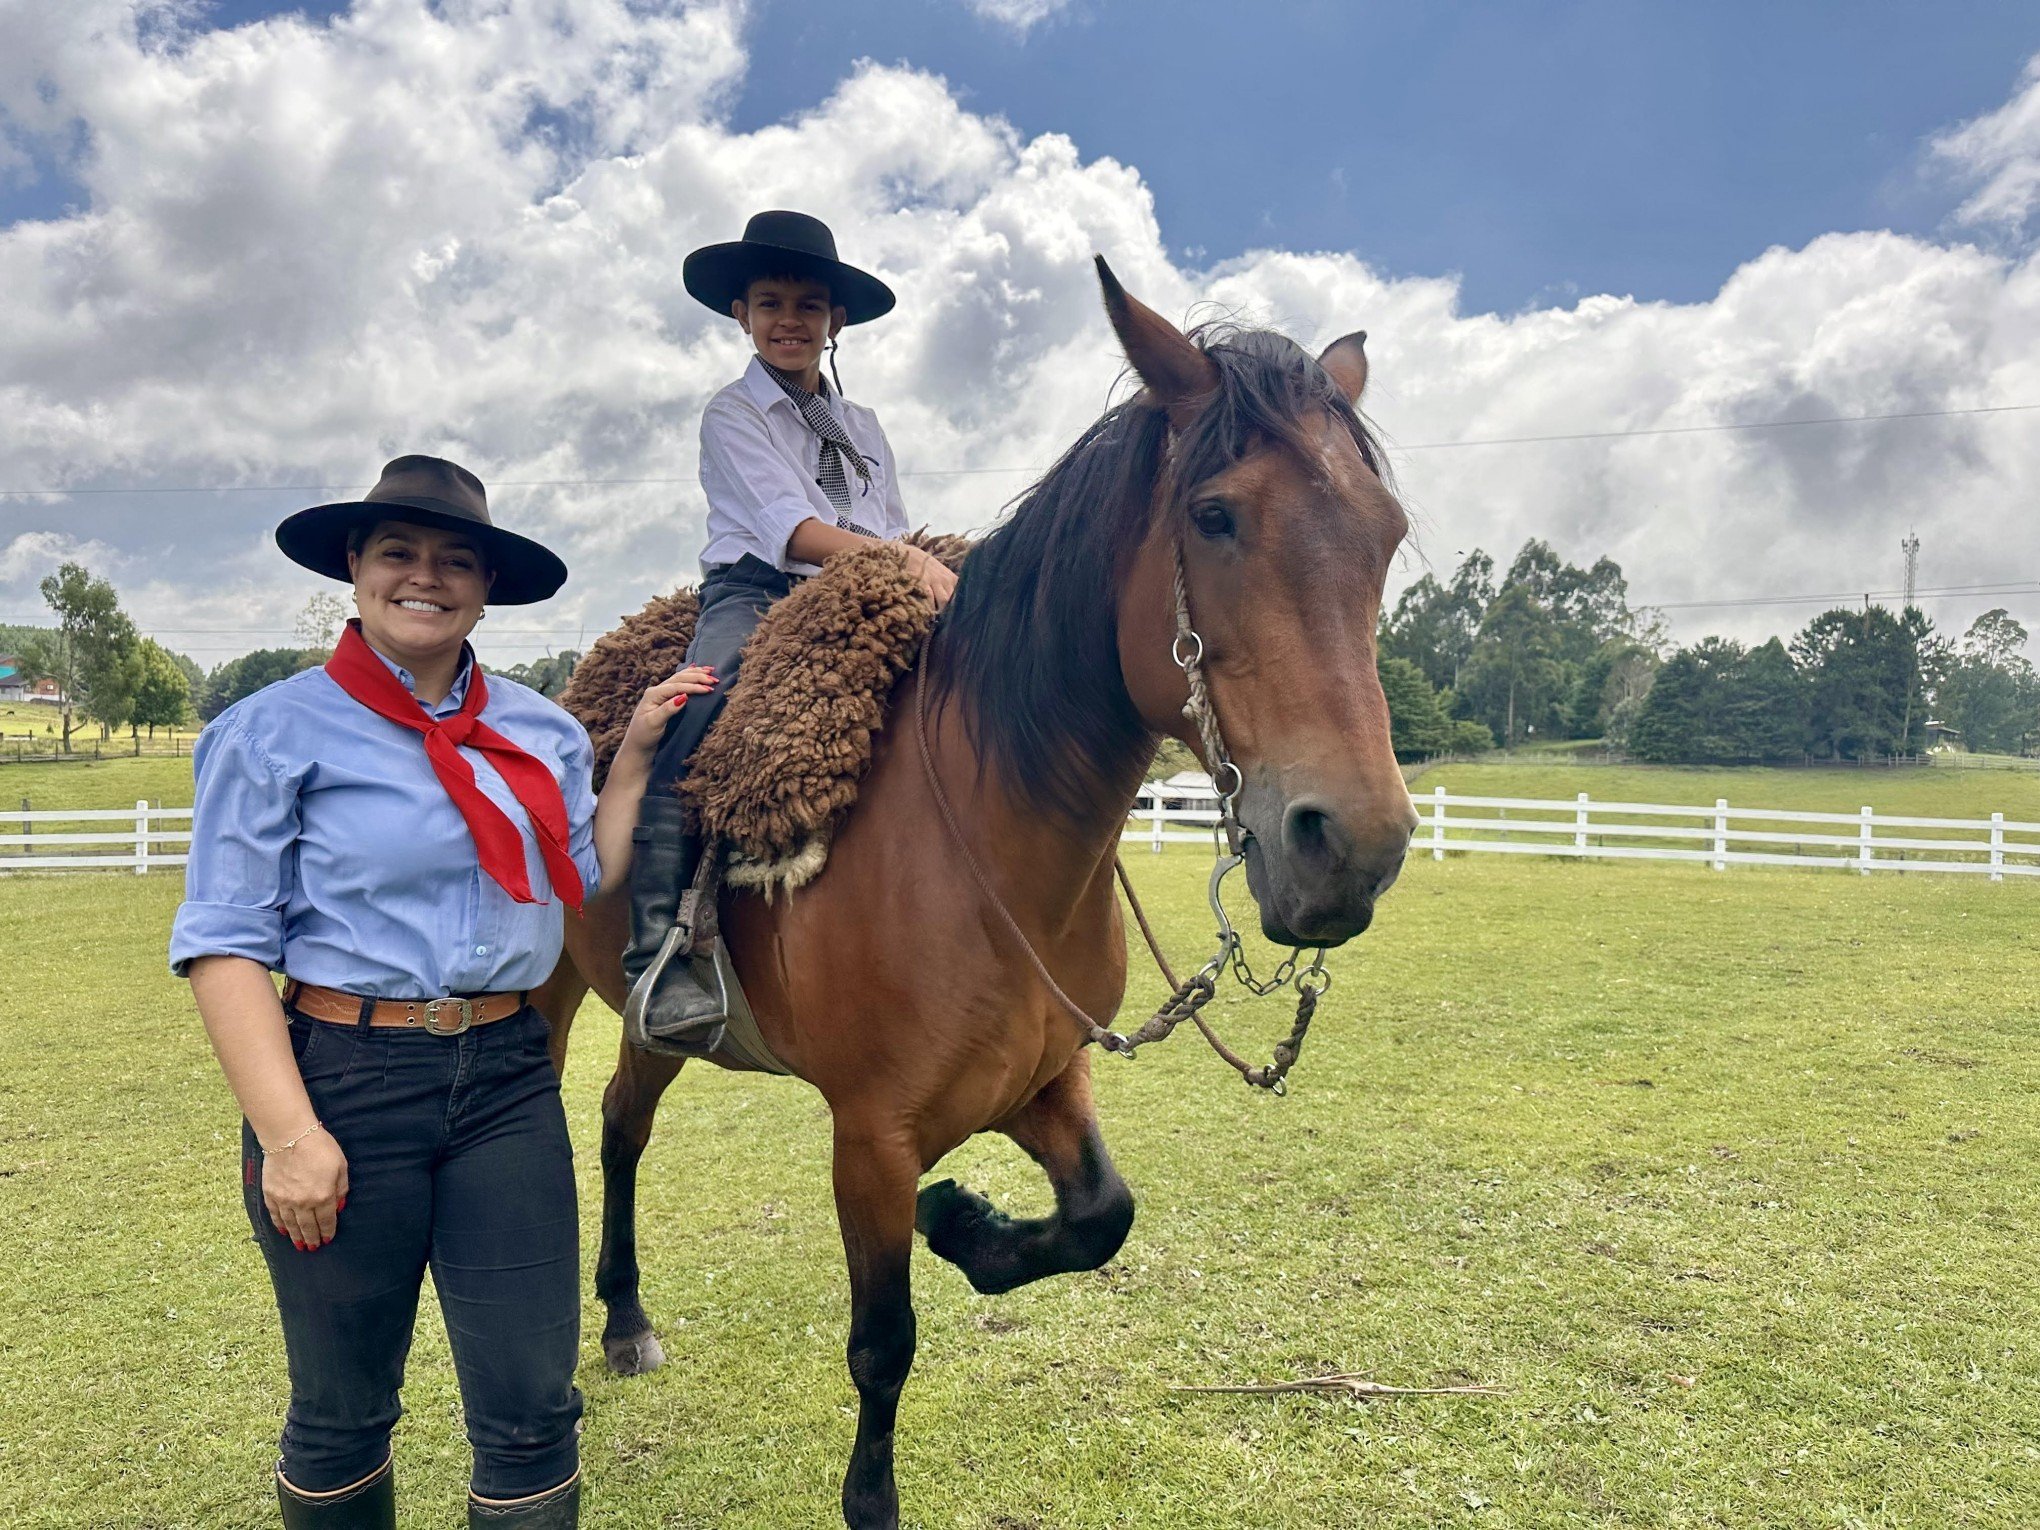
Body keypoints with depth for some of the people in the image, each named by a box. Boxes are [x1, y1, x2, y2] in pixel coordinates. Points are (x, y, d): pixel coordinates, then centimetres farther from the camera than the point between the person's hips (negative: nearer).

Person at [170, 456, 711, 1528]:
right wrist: (288, 1135, -16)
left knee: (533, 1412, 7)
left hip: (507, 1079, 3)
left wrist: (635, 754, 4)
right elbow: (222, 946, -9)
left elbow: (586, 882, 11)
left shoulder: (539, 730, 6)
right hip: (344, 1079, -3)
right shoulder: (277, 732, -6)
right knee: (342, 1414, 16)